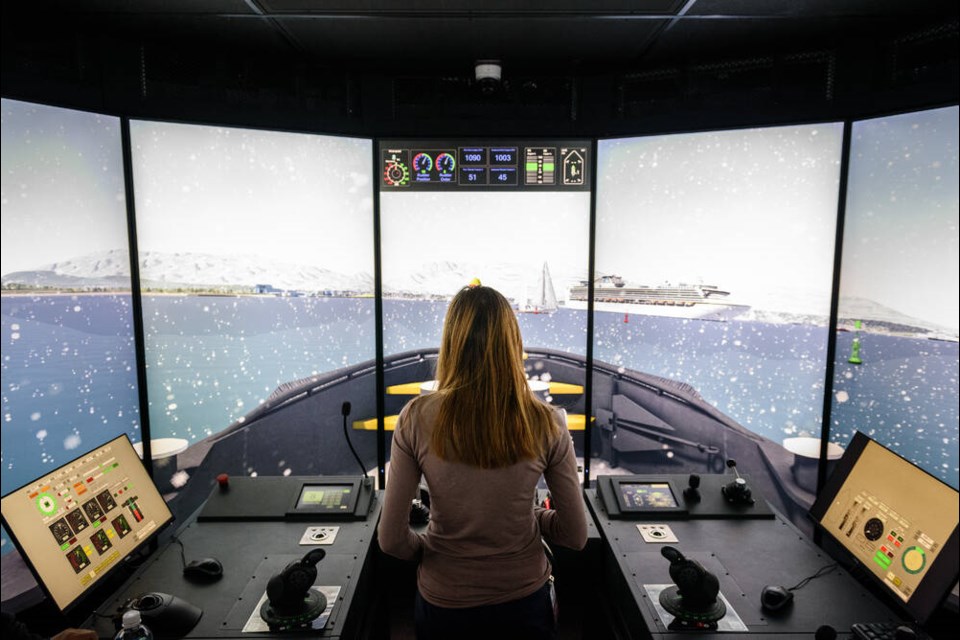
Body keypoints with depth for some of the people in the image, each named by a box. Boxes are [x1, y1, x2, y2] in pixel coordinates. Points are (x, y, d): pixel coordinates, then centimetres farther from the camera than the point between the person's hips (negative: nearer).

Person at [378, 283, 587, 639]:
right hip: (524, 601, 1)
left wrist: (429, 549, 6)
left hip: (444, 606, 0)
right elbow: (575, 536, -8)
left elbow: (392, 540, -14)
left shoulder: (416, 420, -19)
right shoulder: (546, 424, -17)